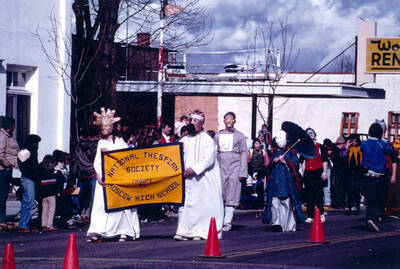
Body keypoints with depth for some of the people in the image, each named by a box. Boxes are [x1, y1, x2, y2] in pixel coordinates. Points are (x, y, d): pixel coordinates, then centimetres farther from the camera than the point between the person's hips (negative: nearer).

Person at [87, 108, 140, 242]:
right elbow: (97, 161, 9)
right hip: (103, 178, 3)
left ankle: (124, 232, -4)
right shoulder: (101, 142, 17)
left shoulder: (119, 141, 5)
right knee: (100, 204, -6)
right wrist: (98, 176, -4)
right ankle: (98, 233, -11)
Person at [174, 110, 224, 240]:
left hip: (204, 179, -5)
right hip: (187, 179, 5)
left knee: (203, 204, -4)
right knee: (185, 203, -2)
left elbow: (208, 159, -12)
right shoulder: (185, 140, 15)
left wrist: (194, 169, -19)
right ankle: (185, 231, -4)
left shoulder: (207, 140, -2)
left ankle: (201, 231, 1)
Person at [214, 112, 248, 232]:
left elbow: (244, 154, 3)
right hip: (220, 167, 2)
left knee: (231, 196, -3)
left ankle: (227, 222, -1)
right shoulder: (218, 135, 13)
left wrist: (242, 172, -5)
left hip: (234, 168, -2)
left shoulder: (239, 136, 6)